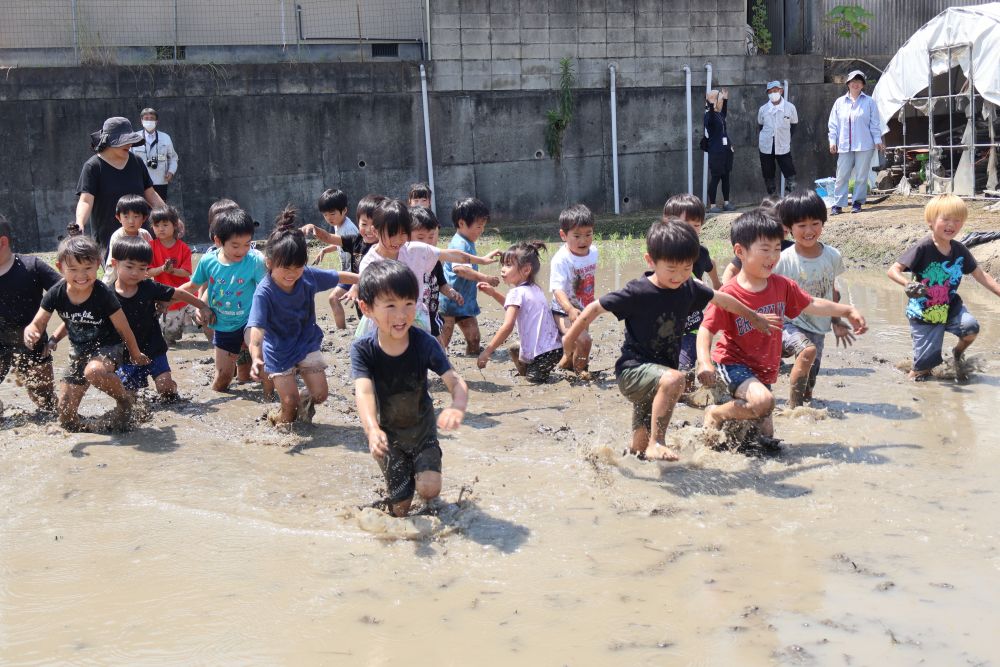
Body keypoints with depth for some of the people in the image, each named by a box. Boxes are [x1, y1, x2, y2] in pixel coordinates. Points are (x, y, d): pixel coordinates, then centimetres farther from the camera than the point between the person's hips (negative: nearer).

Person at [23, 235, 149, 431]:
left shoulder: (104, 295, -24)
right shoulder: (56, 294, -14)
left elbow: (124, 329, -12)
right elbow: (37, 324, -9)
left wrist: (136, 356, 0)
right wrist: (30, 333, -33)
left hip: (107, 347, -5)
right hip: (79, 351, 5)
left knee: (94, 371, -41)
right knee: (66, 417, 4)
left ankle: (126, 400, -11)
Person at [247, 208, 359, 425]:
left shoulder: (308, 276, -14)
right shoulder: (264, 292, -29)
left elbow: (338, 276, 4)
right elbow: (256, 327, -41)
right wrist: (256, 357, -58)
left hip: (307, 344, 4)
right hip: (279, 352, -4)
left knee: (320, 394, 1)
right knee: (290, 402, -4)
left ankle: (304, 403, 35)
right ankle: (284, 419, 30)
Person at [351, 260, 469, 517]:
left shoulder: (424, 343, -23)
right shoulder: (363, 349, -24)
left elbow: (455, 382, -30)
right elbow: (364, 391, -37)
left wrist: (457, 407, -55)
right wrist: (372, 430, -57)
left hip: (422, 426, 0)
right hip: (388, 432, 0)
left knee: (429, 489, -18)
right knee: (400, 509, 3)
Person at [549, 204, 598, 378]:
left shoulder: (593, 252, -4)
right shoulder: (561, 259, -28)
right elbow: (557, 289, -36)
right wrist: (570, 309, -51)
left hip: (584, 310, 7)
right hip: (564, 312, -7)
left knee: (578, 341, 28)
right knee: (584, 340, -26)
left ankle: (568, 360, 59)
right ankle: (580, 369, 3)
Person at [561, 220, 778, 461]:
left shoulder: (689, 288, 0)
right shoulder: (637, 293, -18)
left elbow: (721, 299, 18)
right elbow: (595, 308, -9)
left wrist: (754, 318, 32)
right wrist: (570, 338, 0)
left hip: (660, 374, 6)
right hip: (632, 371, -6)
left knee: (641, 450, 12)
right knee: (675, 379, -37)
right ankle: (656, 444, -28)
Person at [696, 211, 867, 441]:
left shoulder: (782, 286, -1)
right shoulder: (729, 294, -19)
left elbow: (811, 305, 14)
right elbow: (706, 329, -19)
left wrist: (848, 311, 15)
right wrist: (704, 361, -35)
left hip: (765, 370, 6)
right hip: (735, 364, -6)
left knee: (765, 434, 8)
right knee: (763, 401, -34)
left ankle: (735, 417, 39)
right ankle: (715, 415, -7)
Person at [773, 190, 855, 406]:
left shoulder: (832, 256, -2)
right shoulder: (783, 260, -15)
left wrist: (837, 323, 21)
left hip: (817, 328, 5)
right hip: (789, 324, -5)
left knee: (807, 392, 6)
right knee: (808, 349, -36)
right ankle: (793, 405, -22)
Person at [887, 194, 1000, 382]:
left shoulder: (960, 251, -3)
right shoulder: (922, 248, -19)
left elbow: (980, 275, 8)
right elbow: (893, 270, -23)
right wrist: (908, 284, -41)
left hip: (950, 308, 4)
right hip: (923, 314, -4)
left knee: (971, 326, -27)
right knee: (924, 367, -4)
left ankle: (958, 354, 5)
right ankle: (914, 374, 34)